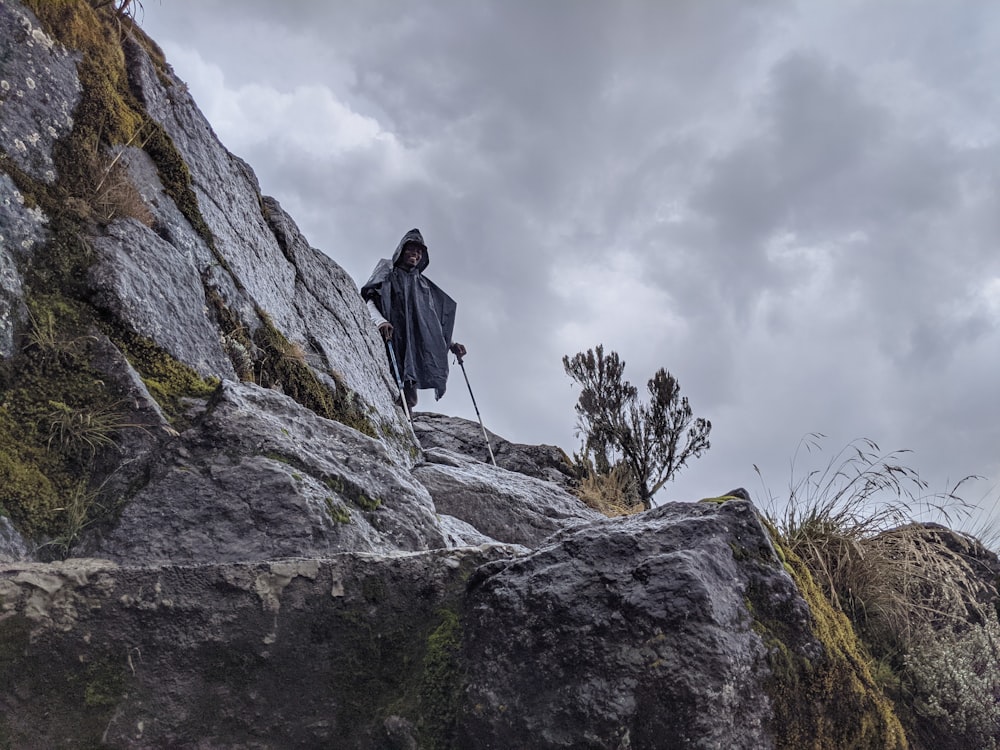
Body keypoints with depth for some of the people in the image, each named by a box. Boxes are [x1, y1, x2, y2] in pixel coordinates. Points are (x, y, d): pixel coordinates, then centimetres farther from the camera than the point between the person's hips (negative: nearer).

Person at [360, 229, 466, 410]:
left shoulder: (424, 284, 31)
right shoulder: (387, 271, 18)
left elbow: (434, 321, 30)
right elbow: (367, 300, 3)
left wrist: (450, 344, 14)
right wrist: (379, 320, -18)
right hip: (390, 339, -5)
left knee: (409, 398, -13)